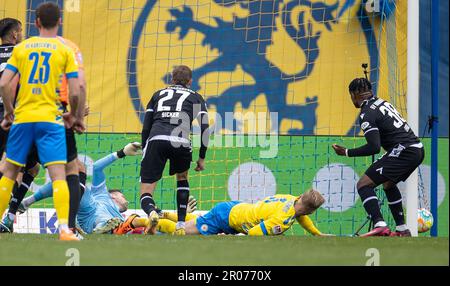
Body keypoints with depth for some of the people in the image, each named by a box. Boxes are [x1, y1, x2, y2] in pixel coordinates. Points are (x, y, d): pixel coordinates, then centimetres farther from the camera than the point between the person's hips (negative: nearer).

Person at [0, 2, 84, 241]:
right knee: (58, 175, -8)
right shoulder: (65, 50, 2)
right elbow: (75, 92, -4)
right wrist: (74, 116, 14)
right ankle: (64, 230, -20)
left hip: (22, 117, 2)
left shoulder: (21, 48, 8)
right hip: (50, 118, -2)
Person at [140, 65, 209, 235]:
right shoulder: (195, 98, 24)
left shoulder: (158, 95, 30)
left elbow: (146, 127, 24)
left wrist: (145, 152, 30)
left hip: (155, 140, 0)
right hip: (180, 142, 0)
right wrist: (201, 158, 20)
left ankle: (151, 212, -33)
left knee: (146, 193, 3)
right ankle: (181, 225, 22)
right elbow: (204, 128, 13)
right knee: (182, 178, 32)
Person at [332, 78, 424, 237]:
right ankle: (402, 230, 34)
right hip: (418, 149, 9)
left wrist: (347, 152, -9)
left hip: (403, 151, -9)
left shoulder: (367, 114, -9)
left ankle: (380, 226, -29)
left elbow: (374, 147, -17)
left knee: (363, 185, -10)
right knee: (388, 183, 32)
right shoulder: (383, 103, 17)